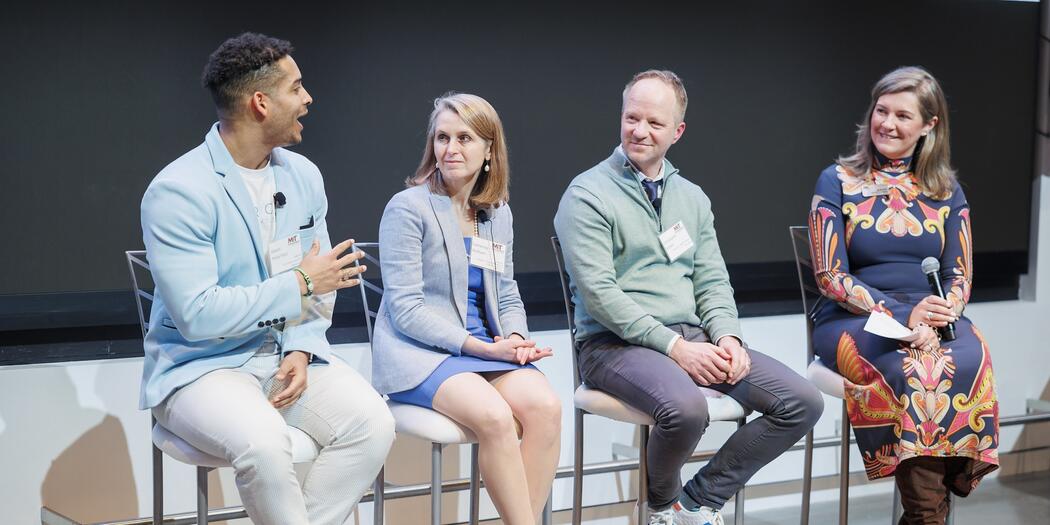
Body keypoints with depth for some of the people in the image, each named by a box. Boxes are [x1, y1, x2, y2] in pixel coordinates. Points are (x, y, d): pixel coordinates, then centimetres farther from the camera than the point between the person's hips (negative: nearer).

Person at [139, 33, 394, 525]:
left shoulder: (303, 175, 5)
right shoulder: (178, 190, -17)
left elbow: (318, 282, 8)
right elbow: (198, 316, -23)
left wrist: (301, 349, -11)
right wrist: (300, 285, -16)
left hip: (286, 354, 6)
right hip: (201, 366, -6)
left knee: (372, 422, -20)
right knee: (263, 443, -34)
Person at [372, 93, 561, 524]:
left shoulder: (499, 214, 12)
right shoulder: (408, 208, -6)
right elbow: (405, 310, -12)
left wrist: (516, 339, -6)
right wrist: (482, 347, -17)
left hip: (486, 347, 5)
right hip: (420, 352, -5)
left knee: (545, 406, -24)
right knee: (495, 415, -31)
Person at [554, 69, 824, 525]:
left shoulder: (691, 197, 16)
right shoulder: (587, 195, -5)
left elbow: (712, 281, 14)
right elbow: (600, 294, -14)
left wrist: (728, 336, -6)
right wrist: (674, 346, -18)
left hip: (691, 336, 7)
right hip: (615, 344, -6)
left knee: (802, 402, -8)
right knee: (686, 407, -36)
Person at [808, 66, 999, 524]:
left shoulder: (947, 191, 14)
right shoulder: (837, 182, 4)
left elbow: (959, 278, 10)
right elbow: (830, 276, -4)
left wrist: (939, 314, -14)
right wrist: (902, 315, -17)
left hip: (934, 321, 3)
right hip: (853, 321, -2)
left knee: (969, 360, -32)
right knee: (912, 368, -34)